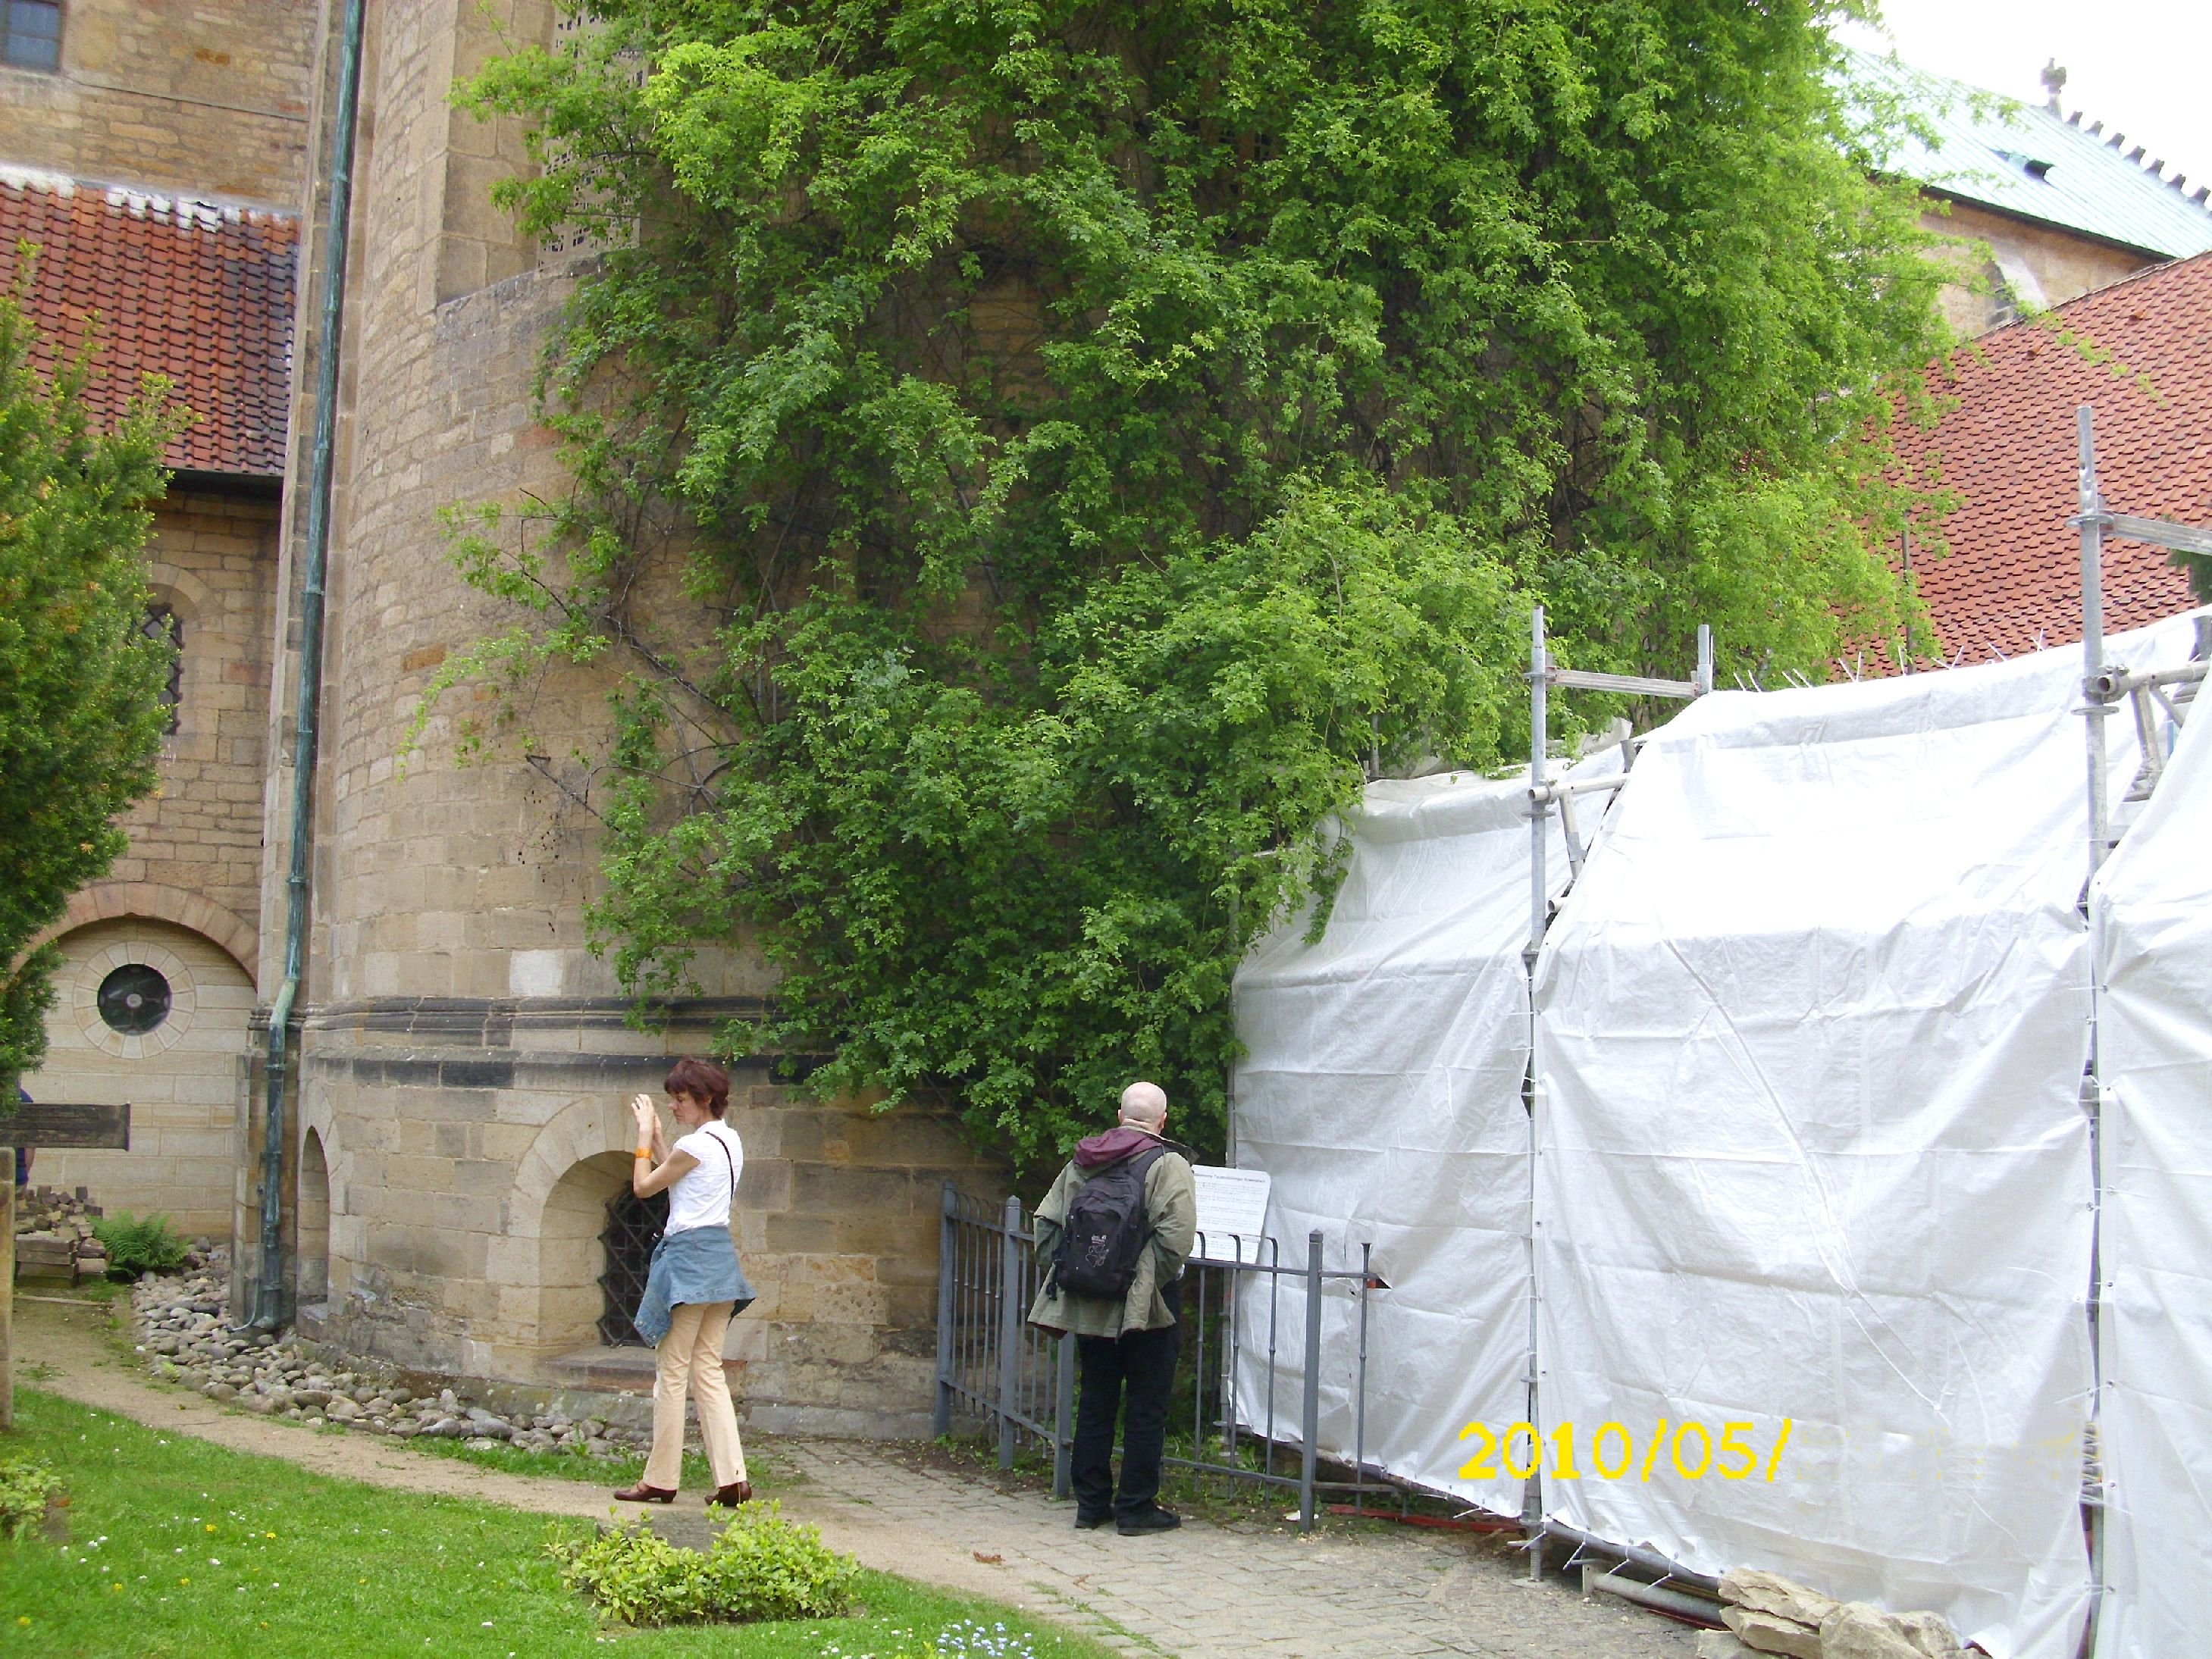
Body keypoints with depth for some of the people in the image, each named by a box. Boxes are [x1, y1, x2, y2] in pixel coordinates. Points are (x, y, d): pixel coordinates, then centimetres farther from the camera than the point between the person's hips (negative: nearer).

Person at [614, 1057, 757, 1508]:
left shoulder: (695, 1145, -14)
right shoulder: (730, 1140, 13)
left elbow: (644, 1186, -4)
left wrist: (645, 1134, 5)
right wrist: (655, 1135, 20)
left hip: (689, 1256, -9)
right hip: (721, 1257, 9)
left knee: (672, 1372, 0)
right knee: (709, 1371, 9)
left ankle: (660, 1480, 7)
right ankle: (733, 1478, 3)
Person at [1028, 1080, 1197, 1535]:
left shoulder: (1081, 1162, 7)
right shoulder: (1168, 1165, -10)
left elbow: (1047, 1222, 8)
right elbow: (1176, 1239, -20)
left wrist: (1064, 1272, 12)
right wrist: (1153, 1282, -9)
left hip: (1089, 1305, 5)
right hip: (1145, 1309, -5)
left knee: (1094, 1403, 13)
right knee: (1146, 1408, 4)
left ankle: (1091, 1502, 19)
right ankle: (1136, 1507, 7)